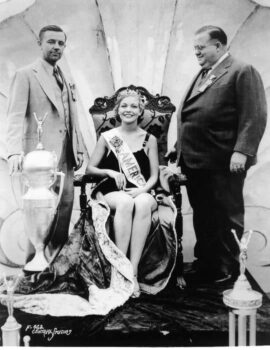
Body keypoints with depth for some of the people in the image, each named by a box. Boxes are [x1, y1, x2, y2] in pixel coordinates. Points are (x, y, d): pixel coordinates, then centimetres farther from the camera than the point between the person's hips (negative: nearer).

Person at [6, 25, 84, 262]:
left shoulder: (67, 80, 20)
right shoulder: (26, 75, -1)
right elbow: (15, 116, -12)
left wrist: (79, 149, 13)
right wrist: (15, 151, -25)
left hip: (66, 157, 7)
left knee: (64, 210, 7)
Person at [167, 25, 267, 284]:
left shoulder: (242, 72, -6)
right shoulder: (201, 75, 19)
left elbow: (254, 116, -14)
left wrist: (241, 151, -22)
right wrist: (179, 146, 21)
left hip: (223, 163, -8)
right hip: (194, 161, 8)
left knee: (226, 217, 5)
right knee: (201, 216, 14)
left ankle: (228, 268, 19)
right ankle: (205, 265, 27)